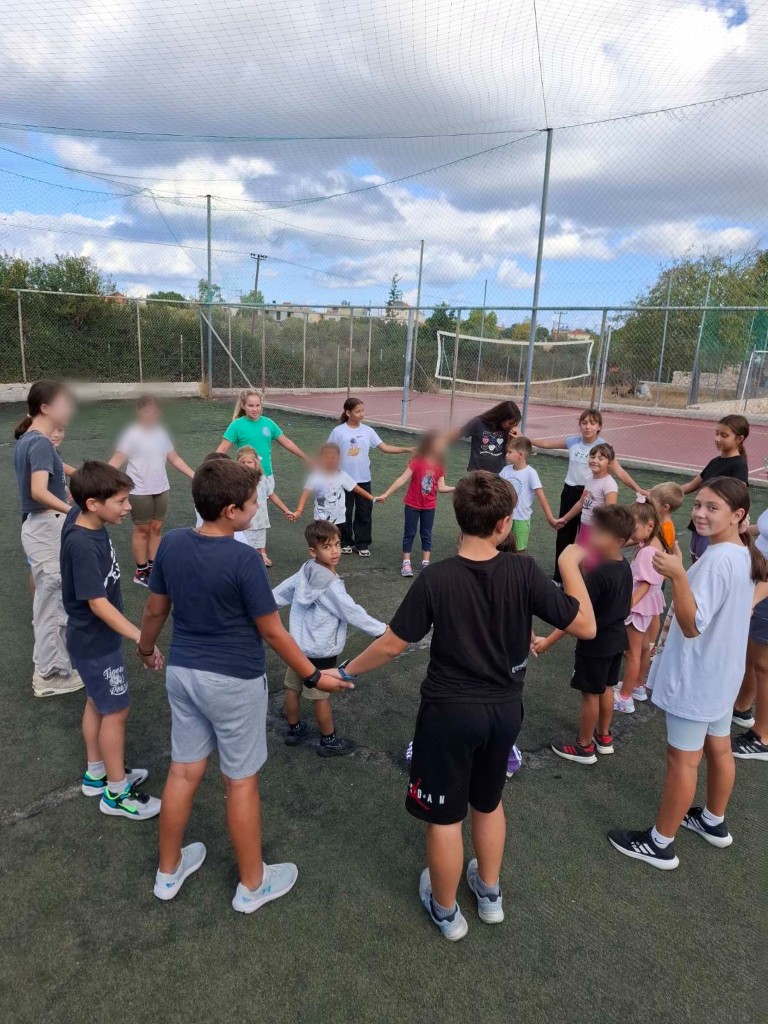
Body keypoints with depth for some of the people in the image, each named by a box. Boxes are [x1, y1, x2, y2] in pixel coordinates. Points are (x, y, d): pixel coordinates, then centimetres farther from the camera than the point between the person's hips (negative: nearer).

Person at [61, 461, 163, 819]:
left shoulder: (79, 517, -9)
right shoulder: (83, 546, -33)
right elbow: (98, 603, -33)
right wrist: (142, 639, -33)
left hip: (92, 637, 9)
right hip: (96, 642, -9)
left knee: (97, 702, 22)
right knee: (116, 710, 4)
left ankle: (96, 773, 41)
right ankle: (116, 793, 21)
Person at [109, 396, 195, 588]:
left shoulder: (161, 433, 6)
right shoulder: (132, 434, -12)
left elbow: (175, 459, 14)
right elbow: (116, 460, -16)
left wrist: (194, 475, 12)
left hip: (161, 489, 6)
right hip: (139, 491, -5)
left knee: (156, 528, 11)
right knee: (142, 530, 4)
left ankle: (152, 568, 22)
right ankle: (141, 571, 15)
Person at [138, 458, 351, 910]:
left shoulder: (171, 544, -6)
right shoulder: (244, 559, -24)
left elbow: (155, 610, 6)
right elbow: (272, 632, -17)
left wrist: (146, 647, 26)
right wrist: (314, 675, -5)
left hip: (183, 672, 6)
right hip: (233, 682, -6)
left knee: (184, 772, 21)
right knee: (242, 782, 11)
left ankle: (168, 871, 40)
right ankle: (252, 884, 30)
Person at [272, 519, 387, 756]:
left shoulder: (304, 572, -2)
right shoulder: (331, 585, -25)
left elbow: (280, 593, 9)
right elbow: (352, 612, -22)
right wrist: (382, 630, -12)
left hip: (297, 644, 7)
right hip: (320, 651, -7)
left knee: (293, 688, 19)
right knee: (320, 697, 8)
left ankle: (294, 730, 39)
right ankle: (329, 741, 24)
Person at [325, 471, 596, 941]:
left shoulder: (437, 579, -20)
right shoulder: (524, 572, -16)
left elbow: (392, 644, -13)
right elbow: (585, 625, -10)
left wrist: (347, 671, 4)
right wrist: (571, 566, 2)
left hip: (451, 712, -3)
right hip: (505, 710, 4)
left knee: (444, 816, 16)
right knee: (489, 803, 27)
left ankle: (446, 911, 37)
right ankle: (490, 893, 48)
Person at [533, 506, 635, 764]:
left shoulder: (598, 573, -29)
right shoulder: (625, 566, -2)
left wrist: (548, 640, -25)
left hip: (595, 643, -8)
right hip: (617, 638, 8)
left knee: (590, 694, 8)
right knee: (606, 689, 22)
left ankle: (584, 747, 23)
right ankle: (604, 737, 38)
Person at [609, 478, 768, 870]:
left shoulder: (716, 560, -28)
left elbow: (692, 625, -33)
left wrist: (678, 576, -42)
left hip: (696, 677, -9)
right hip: (724, 672, 10)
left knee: (682, 759, 3)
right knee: (719, 749, 24)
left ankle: (659, 843, 19)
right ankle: (713, 822, 45)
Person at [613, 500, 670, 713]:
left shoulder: (646, 552, -28)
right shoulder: (657, 545, 1)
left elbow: (645, 584, -29)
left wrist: (628, 605, -32)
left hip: (639, 605, -10)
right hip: (648, 604, 10)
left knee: (633, 653, 3)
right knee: (643, 648, 23)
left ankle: (625, 697, 15)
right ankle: (638, 686, 41)